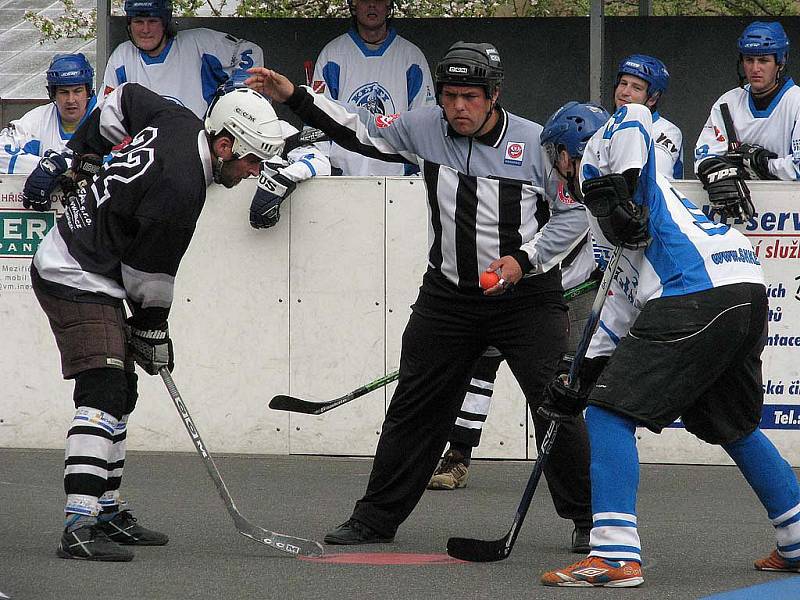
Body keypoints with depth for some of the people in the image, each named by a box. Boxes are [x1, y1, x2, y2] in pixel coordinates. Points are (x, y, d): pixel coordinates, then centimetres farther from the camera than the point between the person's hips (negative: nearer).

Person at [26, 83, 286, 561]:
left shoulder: (178, 122, 1)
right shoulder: (181, 186, -25)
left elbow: (126, 97, 21)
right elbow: (150, 270, -16)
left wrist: (78, 154, 30)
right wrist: (153, 328, -2)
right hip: (77, 282, -11)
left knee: (121, 392, 16)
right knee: (104, 392, -20)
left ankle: (107, 512, 25)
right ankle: (79, 527, -30)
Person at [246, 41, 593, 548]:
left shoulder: (536, 143, -12)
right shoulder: (426, 129, -2)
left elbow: (575, 214, -6)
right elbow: (361, 131, 7)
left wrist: (525, 259, -16)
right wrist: (294, 98, 0)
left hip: (527, 295, -4)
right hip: (448, 295, 4)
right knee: (416, 406, 8)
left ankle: (589, 517, 1)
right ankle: (376, 519, 18)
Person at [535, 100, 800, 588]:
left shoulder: (597, 160, 12)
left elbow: (633, 120, -11)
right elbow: (623, 299, 34)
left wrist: (614, 196, -12)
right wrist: (583, 377, 31)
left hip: (697, 298, -9)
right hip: (750, 293, 9)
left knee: (611, 412, -7)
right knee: (734, 427, 26)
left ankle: (615, 556, -17)